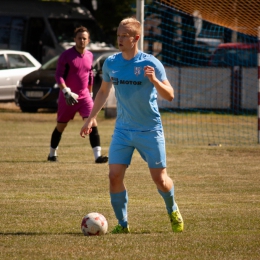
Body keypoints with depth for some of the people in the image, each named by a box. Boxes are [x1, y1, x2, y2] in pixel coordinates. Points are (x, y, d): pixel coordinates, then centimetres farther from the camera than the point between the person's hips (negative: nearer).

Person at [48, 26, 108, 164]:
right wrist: (66, 92, -25)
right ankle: (52, 154, 29)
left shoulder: (90, 56, 7)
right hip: (68, 97, -3)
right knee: (60, 126, 10)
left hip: (84, 96, 3)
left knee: (93, 123, -14)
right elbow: (58, 75, -13)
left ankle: (97, 155, -20)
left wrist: (90, 93, 23)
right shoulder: (66, 55, -9)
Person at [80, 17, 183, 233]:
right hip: (123, 129, 3)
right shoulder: (111, 63, 0)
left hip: (150, 130, -3)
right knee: (115, 176, -10)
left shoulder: (150, 63, -12)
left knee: (160, 178, 1)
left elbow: (169, 96, -13)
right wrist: (91, 118, 13)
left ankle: (173, 211, 32)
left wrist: (154, 80, -31)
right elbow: (104, 91, 18)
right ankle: (122, 223, 5)